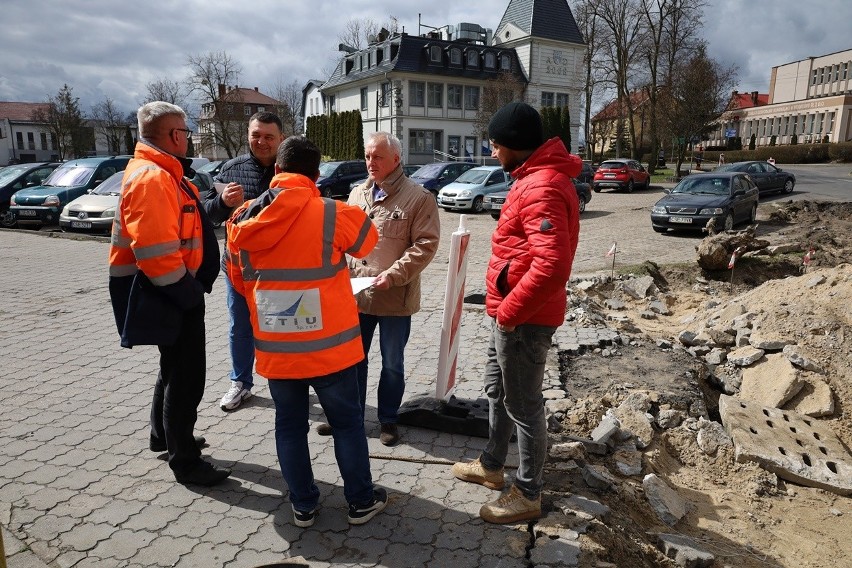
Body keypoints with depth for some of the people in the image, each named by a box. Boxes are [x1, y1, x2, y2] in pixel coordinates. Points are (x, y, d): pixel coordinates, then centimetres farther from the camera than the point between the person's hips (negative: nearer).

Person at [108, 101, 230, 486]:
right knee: (186, 375, -1)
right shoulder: (152, 178, -22)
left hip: (174, 292, 11)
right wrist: (189, 294, -20)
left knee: (175, 367, 24)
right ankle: (185, 461, 12)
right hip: (169, 296, -11)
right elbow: (155, 253, -28)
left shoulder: (161, 173, 13)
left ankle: (164, 435, 42)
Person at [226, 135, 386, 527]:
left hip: (274, 348, 3)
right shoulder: (333, 215, -14)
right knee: (347, 421, 14)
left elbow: (240, 282, 10)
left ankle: (303, 505, 30)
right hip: (328, 345, -3)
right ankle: (361, 501, 27)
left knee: (290, 425, 18)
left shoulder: (244, 221, -1)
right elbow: (369, 240, 7)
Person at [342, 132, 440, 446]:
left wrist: (393, 274, -21)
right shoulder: (357, 194, 10)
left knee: (392, 363, 11)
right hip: (355, 295, 5)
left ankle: (388, 419, 29)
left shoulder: (419, 197, -8)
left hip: (394, 298, -5)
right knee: (353, 358, 16)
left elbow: (425, 244, -13)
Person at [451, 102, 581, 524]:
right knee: (497, 390, 23)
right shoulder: (533, 178, 12)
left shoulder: (543, 188, -22)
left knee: (523, 405, 4)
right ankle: (491, 465, 42)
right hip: (511, 311, 11)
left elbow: (551, 265, -33)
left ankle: (528, 495, 22)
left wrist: (508, 310, -22)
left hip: (523, 318, -11)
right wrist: (504, 308, 14)